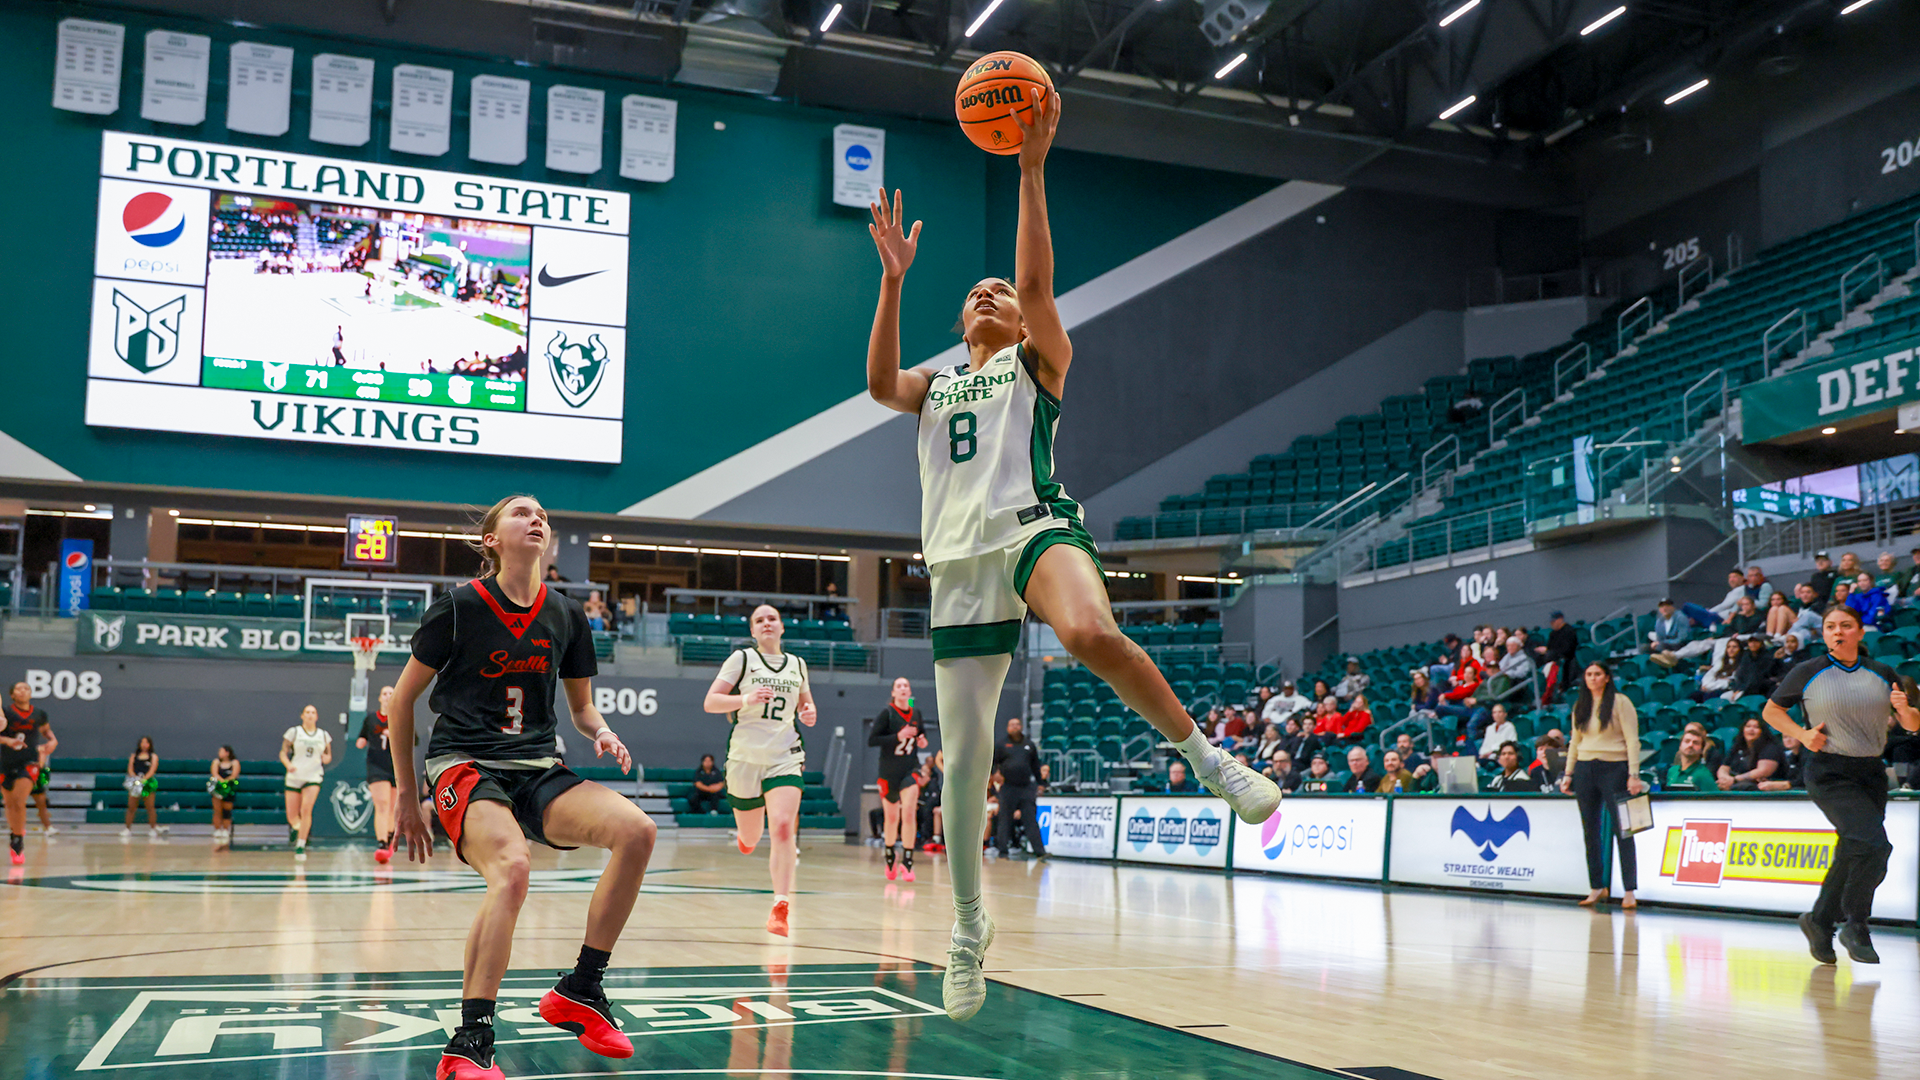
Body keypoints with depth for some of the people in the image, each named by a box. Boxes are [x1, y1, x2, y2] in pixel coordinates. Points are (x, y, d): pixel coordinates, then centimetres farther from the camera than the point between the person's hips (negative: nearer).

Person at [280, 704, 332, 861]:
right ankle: (296, 827, 39)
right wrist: (288, 765, -18)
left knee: (306, 810, -19)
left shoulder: (324, 735, 8)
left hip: (313, 777, 0)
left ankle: (301, 846, -13)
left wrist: (327, 759, -9)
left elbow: (329, 755, 15)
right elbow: (283, 753, 1)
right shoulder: (293, 732, 2)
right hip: (294, 777, 0)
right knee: (292, 817, 2)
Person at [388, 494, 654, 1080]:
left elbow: (581, 705, 22)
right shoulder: (459, 605, -3)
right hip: (464, 766, -5)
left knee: (636, 829, -21)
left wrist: (602, 733, -2)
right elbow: (401, 699, 5)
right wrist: (408, 798, 6)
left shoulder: (566, 615, 9)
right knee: (512, 867, -35)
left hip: (537, 770, 5)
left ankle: (578, 992, -7)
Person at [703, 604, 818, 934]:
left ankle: (781, 908, -14)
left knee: (782, 828, -19)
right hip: (746, 755, -1)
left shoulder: (797, 665, 11)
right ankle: (744, 835, 50)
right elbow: (710, 702, -5)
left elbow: (806, 702, 26)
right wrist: (746, 700, -21)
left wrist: (809, 714, 2)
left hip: (785, 756, 1)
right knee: (750, 838, 10)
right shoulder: (741, 659, 0)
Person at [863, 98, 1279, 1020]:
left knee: (1092, 633, -40)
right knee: (964, 755, 1)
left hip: (1032, 528, -3)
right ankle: (968, 925, 19)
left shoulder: (1038, 362, 15)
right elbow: (879, 382, 2)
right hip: (960, 562, 4)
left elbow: (1037, 282, -2)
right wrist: (894, 276, -3)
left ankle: (1203, 754, -19)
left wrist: (1031, 168, -9)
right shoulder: (935, 383, 24)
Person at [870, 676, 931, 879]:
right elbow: (871, 740, -15)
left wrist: (923, 741, -3)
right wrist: (898, 736, -24)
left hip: (910, 769, 1)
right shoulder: (887, 713, -9)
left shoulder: (916, 714, 2)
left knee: (909, 813, -18)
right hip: (889, 771, -1)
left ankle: (907, 862, -13)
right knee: (891, 817, 10)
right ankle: (891, 859, 33)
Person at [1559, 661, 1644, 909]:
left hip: (1614, 768, -5)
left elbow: (1632, 740, -7)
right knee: (1591, 831, 7)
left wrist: (1633, 774, -14)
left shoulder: (1620, 702, -3)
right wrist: (1568, 773, 11)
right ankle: (1596, 887, 15)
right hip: (1585, 769, 5)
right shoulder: (1580, 706, 12)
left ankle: (1629, 891, -3)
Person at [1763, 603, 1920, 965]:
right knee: (1873, 845, -20)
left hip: (1871, 773, 5)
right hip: (1829, 774, -5)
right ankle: (1855, 926, -3)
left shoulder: (1882, 674, 8)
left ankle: (1819, 921, 28)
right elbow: (1771, 711, 9)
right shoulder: (1808, 674, 0)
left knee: (1854, 855, 9)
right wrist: (1801, 734, -7)